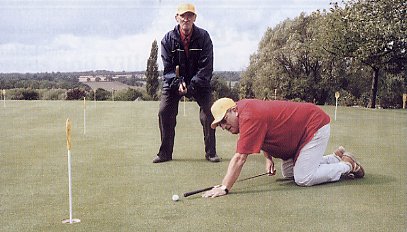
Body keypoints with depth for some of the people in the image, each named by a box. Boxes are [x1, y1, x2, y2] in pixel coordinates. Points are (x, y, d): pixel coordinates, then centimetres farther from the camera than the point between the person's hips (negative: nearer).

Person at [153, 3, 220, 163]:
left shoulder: (203, 37, -11)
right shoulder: (168, 39, -8)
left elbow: (206, 66, -15)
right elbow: (168, 67, -8)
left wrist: (192, 86, -24)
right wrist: (178, 83, -25)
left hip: (199, 82, -1)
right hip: (174, 81, 1)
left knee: (208, 113, -10)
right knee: (164, 113, -8)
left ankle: (211, 152, 4)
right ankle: (165, 153, 5)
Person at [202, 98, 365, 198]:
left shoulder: (250, 118, -30)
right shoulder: (244, 106, 0)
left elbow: (239, 158, -33)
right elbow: (262, 137, 15)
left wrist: (224, 188, -33)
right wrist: (268, 158, -1)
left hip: (315, 124, -10)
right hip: (301, 130, 10)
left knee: (303, 179, -16)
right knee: (288, 173, 13)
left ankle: (348, 165, 4)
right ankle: (336, 157, 24)